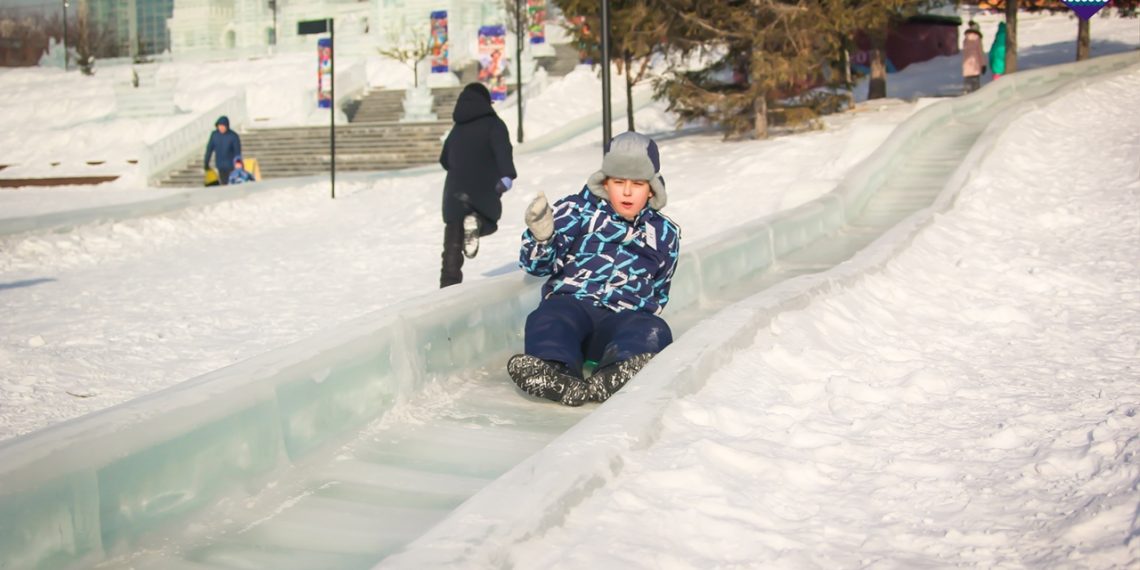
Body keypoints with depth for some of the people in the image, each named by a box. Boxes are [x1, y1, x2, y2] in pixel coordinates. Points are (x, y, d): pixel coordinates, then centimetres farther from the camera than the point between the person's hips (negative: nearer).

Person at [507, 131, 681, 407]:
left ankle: (611, 379, -63)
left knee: (653, 332, -34)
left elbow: (658, 293, 34)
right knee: (548, 320, -37)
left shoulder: (665, 234, 22)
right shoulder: (577, 211, 14)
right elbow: (539, 265, 7)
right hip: (570, 303, -1)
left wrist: (648, 310, 14)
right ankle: (555, 374, -66)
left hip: (622, 321, 1)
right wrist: (541, 237, -14)